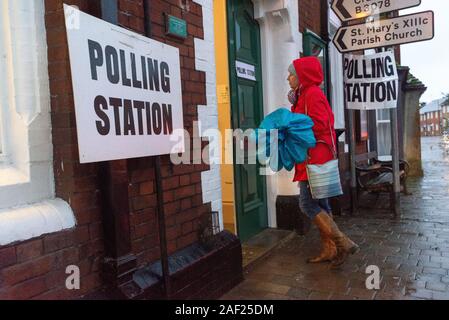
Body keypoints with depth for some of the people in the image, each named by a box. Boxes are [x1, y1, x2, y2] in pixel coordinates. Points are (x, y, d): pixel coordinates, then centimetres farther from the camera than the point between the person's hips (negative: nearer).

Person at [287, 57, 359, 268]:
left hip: (315, 158, -10)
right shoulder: (305, 95, 20)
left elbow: (319, 125, -19)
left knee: (308, 204, -9)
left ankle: (343, 243, -3)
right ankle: (329, 250, 18)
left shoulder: (312, 93, -10)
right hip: (312, 158, 10)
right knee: (320, 204, 11)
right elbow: (309, 123, 14)